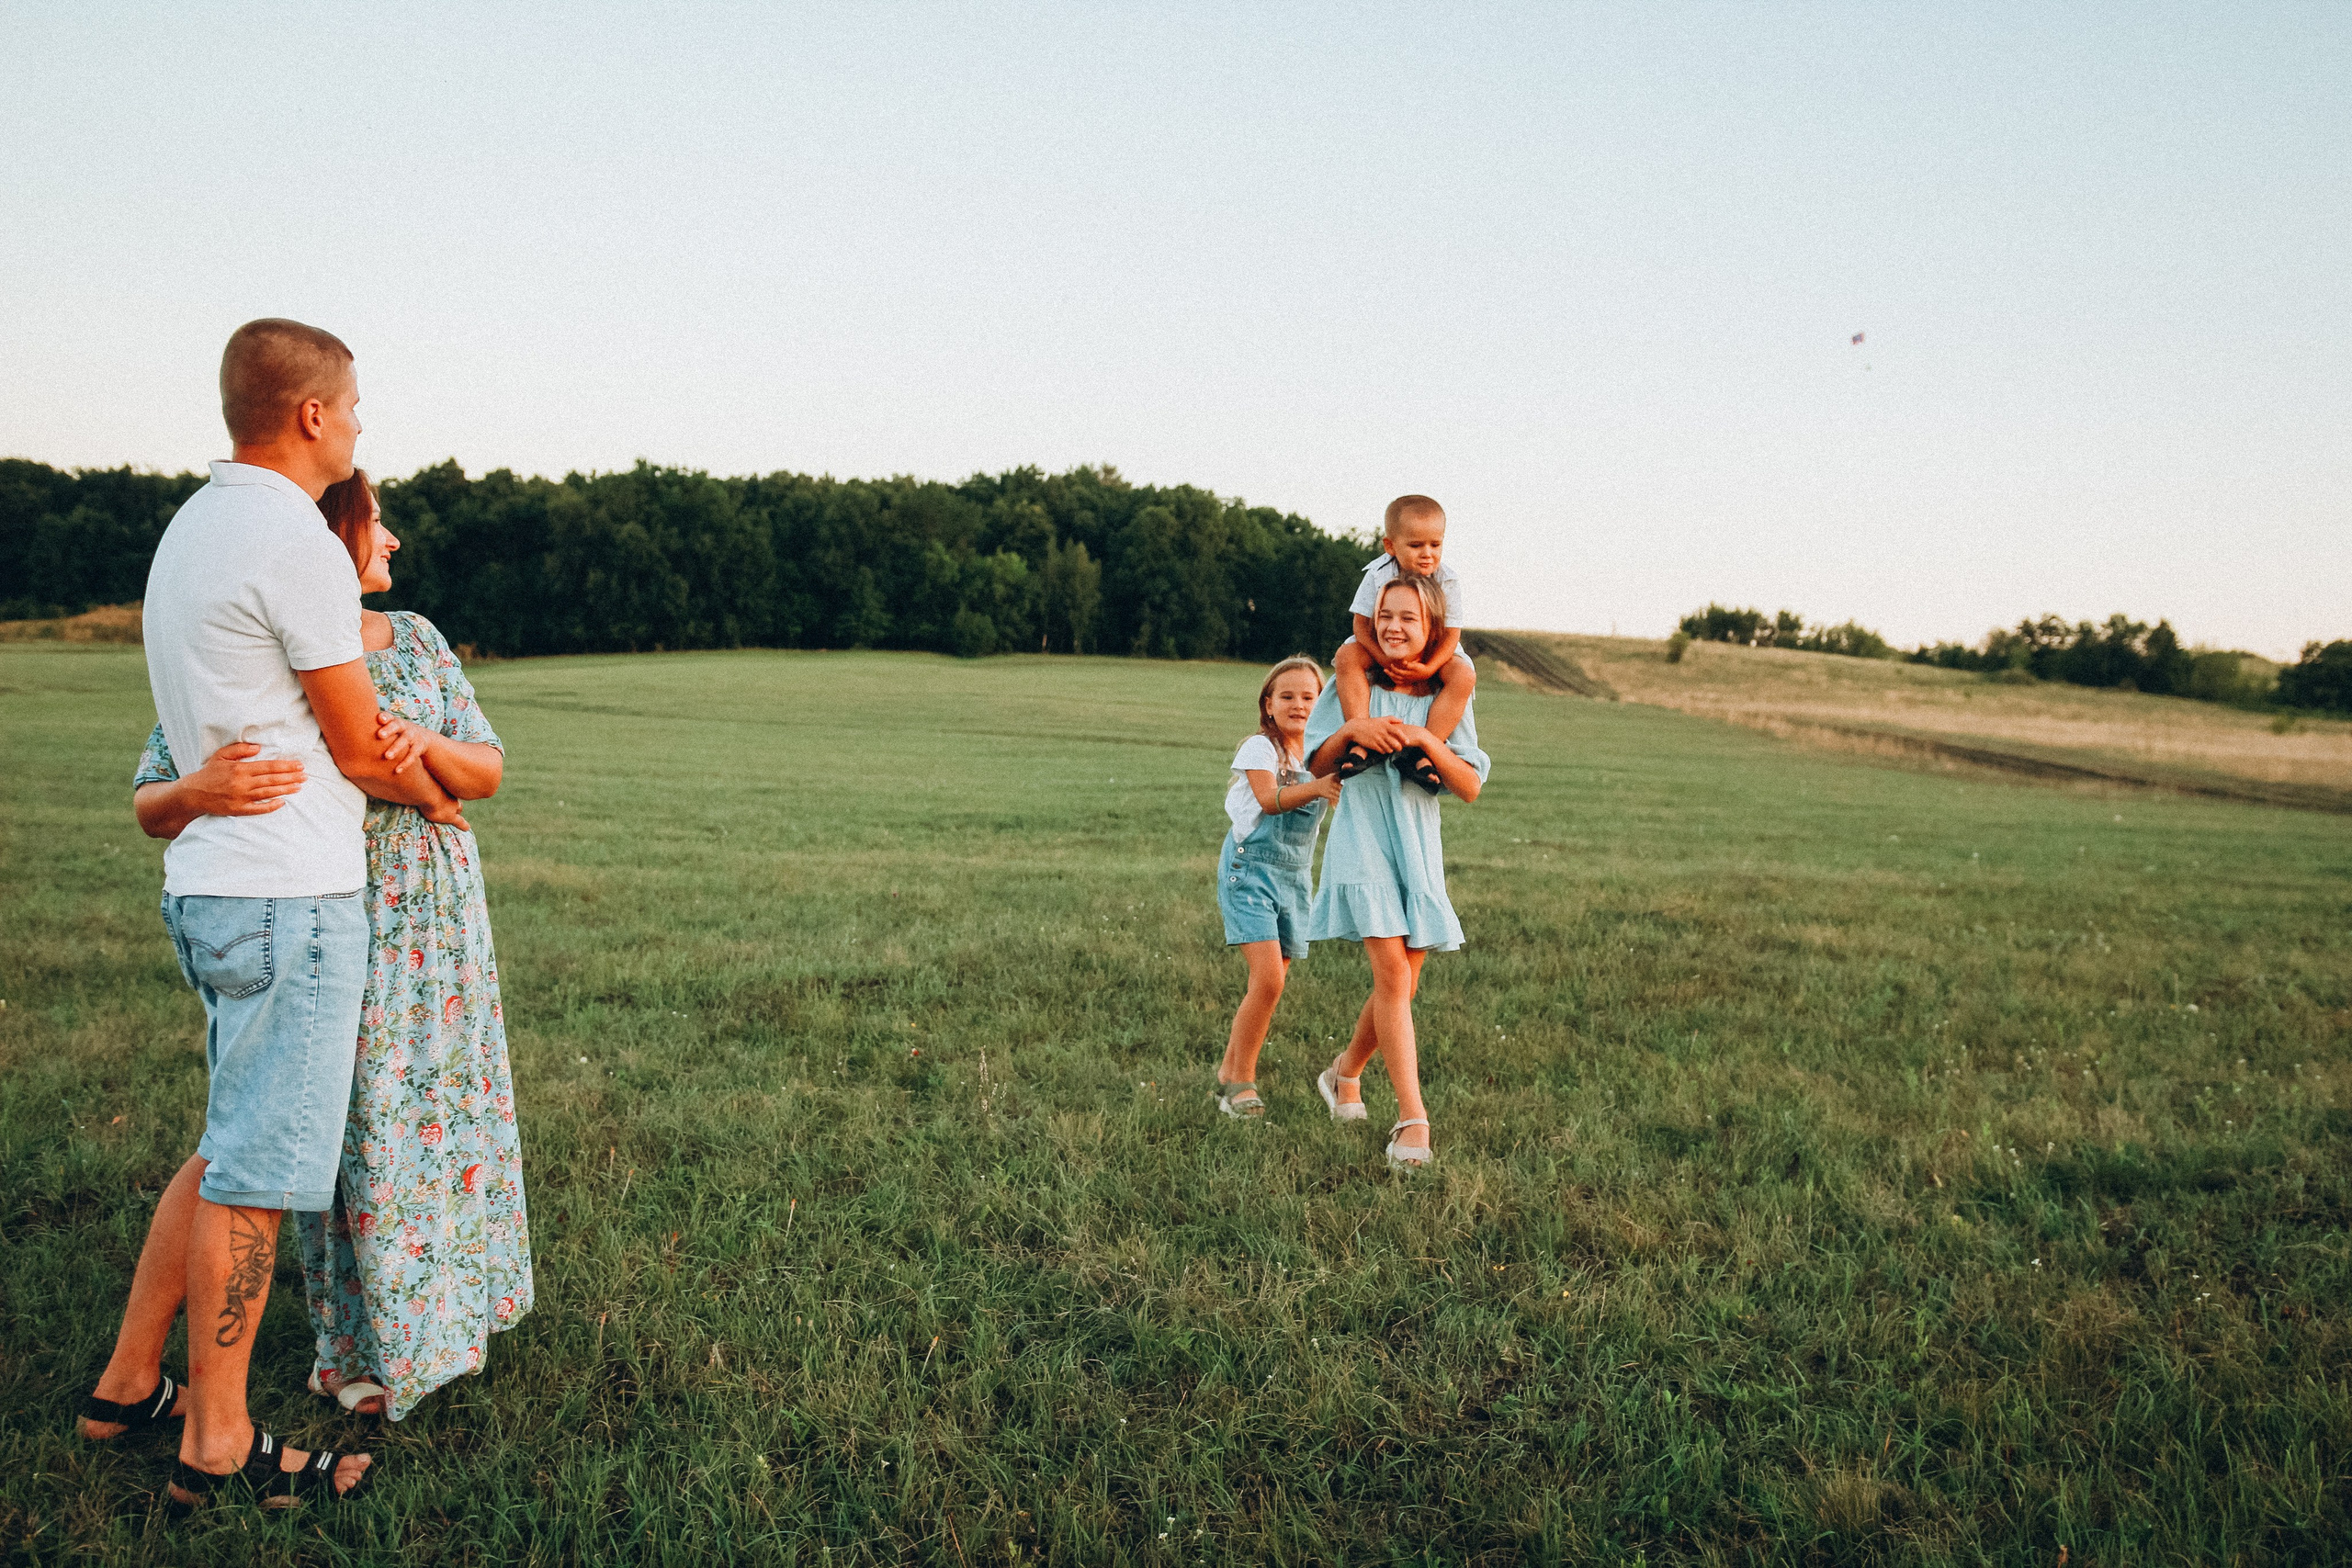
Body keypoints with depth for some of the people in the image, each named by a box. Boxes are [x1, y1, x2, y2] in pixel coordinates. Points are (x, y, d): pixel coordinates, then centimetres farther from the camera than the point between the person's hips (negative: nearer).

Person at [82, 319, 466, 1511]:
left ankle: (128, 1385, 29)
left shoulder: (192, 528, 15)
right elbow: (360, 752, -8)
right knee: (257, 1167, 0)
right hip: (289, 891, -10)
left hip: (214, 885, 10)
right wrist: (437, 798, 11)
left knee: (232, 1151, 19)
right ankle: (218, 1444, 12)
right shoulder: (297, 547, -16)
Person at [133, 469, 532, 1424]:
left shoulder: (414, 641, 6)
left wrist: (428, 744, -20)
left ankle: (436, 1299, 33)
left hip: (437, 924, 5)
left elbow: (488, 771, 2)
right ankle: (359, 1342, 19)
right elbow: (152, 802, -9)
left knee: (439, 1115, 12)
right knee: (350, 1126, 0)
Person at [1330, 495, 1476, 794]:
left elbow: (1451, 635, -17)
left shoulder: (1447, 580, -18)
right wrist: (1388, 661, -30)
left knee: (1464, 676, -28)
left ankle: (1421, 752, -31)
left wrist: (1427, 669, -34)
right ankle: (1362, 743, -32)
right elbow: (1362, 626, -16)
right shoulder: (1379, 575, -19)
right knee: (1347, 657, -27)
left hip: (1434, 654, 0)